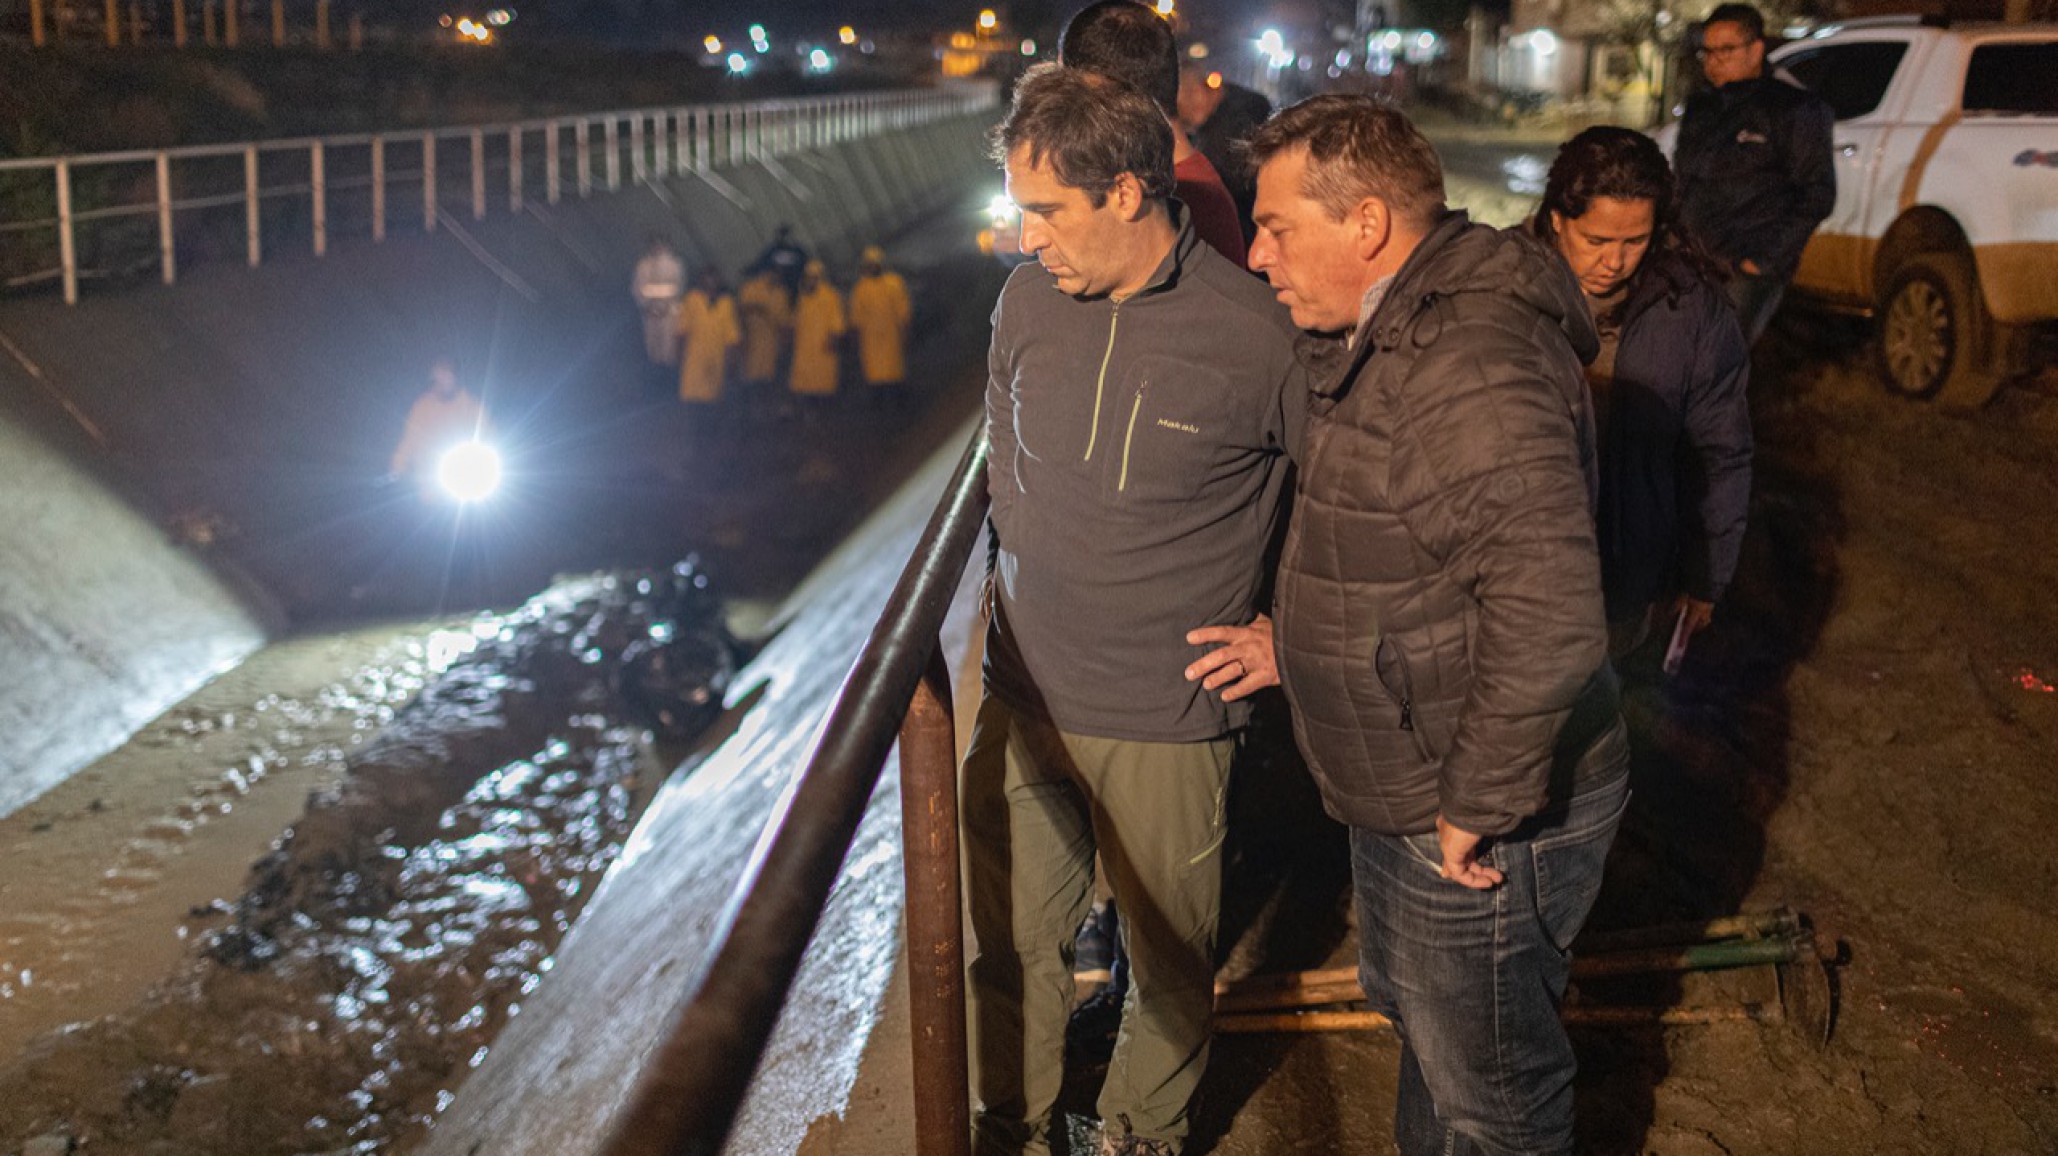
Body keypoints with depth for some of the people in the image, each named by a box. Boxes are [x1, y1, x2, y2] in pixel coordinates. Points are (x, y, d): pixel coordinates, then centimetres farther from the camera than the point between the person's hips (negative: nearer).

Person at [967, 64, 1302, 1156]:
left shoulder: (1259, 335, -14)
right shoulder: (1026, 301, 0)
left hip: (1168, 720, -3)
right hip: (1024, 696, 4)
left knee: (1170, 963, 14)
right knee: (1011, 947, 15)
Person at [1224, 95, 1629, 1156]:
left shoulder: (1470, 366, -30)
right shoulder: (1395, 336, 7)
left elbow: (1549, 620, -37)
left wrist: (1473, 807, -27)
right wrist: (1297, 645, 14)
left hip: (1481, 829, -11)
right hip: (1405, 796, 11)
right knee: (1418, 1023, 31)